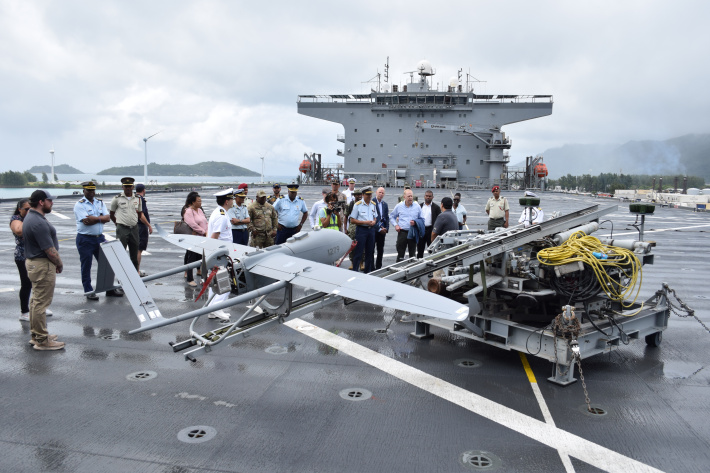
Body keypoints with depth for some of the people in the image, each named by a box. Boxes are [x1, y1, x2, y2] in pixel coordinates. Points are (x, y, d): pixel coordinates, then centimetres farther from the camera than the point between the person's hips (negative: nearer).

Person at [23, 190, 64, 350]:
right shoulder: (39, 223, -23)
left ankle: (36, 335, 30)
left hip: (33, 263, 11)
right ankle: (42, 341, 5)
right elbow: (50, 250, -23)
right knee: (41, 303, -3)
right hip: (43, 266, -11)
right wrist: (60, 264, -6)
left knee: (36, 300, 18)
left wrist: (56, 263, 14)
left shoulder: (30, 217, 10)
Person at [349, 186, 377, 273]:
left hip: (371, 229, 5)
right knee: (358, 253, -4)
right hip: (361, 229, -5)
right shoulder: (357, 205, -6)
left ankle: (368, 271, 21)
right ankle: (355, 271, 3)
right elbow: (352, 220, -7)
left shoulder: (373, 204, 10)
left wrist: (374, 222, -4)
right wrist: (364, 222, -16)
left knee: (370, 252, 11)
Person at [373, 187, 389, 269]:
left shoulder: (385, 204, 13)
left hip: (382, 230, 6)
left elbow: (387, 217, 15)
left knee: (380, 250, 10)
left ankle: (378, 267, 19)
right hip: (373, 229, -6)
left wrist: (386, 228, 0)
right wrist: (379, 228, -12)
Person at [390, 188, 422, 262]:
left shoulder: (417, 206, 4)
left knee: (412, 254, 8)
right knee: (400, 253, -2)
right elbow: (391, 217, 15)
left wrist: (415, 222, -10)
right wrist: (395, 225, 0)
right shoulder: (399, 206, 5)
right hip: (402, 232, -1)